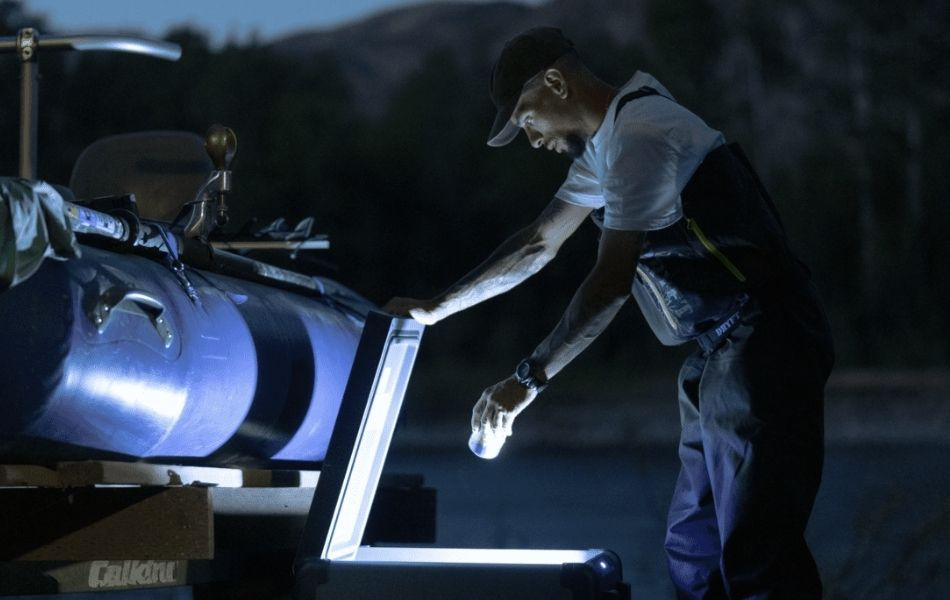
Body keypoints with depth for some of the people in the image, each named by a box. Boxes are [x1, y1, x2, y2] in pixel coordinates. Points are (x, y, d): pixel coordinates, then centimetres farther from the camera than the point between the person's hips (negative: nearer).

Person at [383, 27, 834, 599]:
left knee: (756, 554, -13)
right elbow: (539, 244, 25)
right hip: (724, 351, 11)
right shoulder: (603, 143, 17)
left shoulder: (640, 135, -16)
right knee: (692, 549, 10)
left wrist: (529, 380, -13)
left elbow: (611, 282, -18)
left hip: (761, 347, -11)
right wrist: (435, 309, 25)